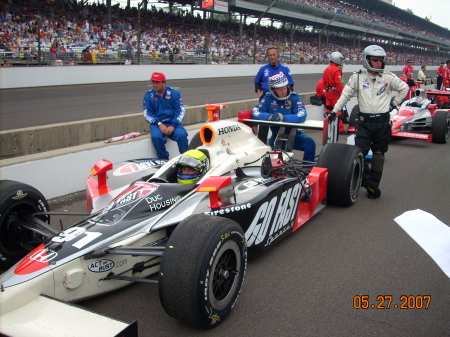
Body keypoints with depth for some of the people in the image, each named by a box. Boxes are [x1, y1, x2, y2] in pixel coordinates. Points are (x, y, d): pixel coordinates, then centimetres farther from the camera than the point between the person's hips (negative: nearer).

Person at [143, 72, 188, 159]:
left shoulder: (174, 93, 6)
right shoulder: (148, 96, 8)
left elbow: (181, 111, -1)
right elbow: (146, 114, 2)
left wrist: (173, 126, -15)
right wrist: (159, 124, -15)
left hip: (173, 123, 0)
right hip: (157, 124, 1)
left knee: (181, 135, -31)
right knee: (156, 136, -32)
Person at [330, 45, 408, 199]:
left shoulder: (389, 77, 2)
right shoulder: (358, 76, 1)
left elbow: (404, 88, 17)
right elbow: (346, 94, 5)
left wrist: (394, 102, 9)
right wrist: (335, 110, 1)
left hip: (383, 121, 1)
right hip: (364, 121, -1)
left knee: (378, 155, 7)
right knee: (359, 152, -8)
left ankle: (374, 185, 18)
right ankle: (369, 182, 9)